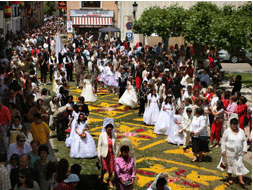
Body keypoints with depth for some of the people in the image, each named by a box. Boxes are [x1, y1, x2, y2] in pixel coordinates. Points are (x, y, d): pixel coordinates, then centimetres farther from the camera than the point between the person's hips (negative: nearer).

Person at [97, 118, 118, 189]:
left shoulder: (114, 135, -5)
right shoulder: (102, 135, -12)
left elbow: (116, 145, 5)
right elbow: (99, 145, -6)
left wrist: (116, 154, 7)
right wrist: (99, 155, -5)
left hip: (111, 154, 2)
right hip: (104, 154, -2)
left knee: (111, 168, 6)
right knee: (104, 168, 5)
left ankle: (110, 182, 23)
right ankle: (102, 177, 37)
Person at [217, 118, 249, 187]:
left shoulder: (241, 131, 3)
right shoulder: (227, 132, -7)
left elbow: (244, 141, 9)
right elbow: (223, 141, -4)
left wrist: (245, 149, 1)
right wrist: (223, 150, -8)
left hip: (239, 153, 3)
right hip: (229, 152, -2)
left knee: (240, 165, 0)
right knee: (230, 165, 9)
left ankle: (241, 180, 3)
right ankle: (230, 178, 27)